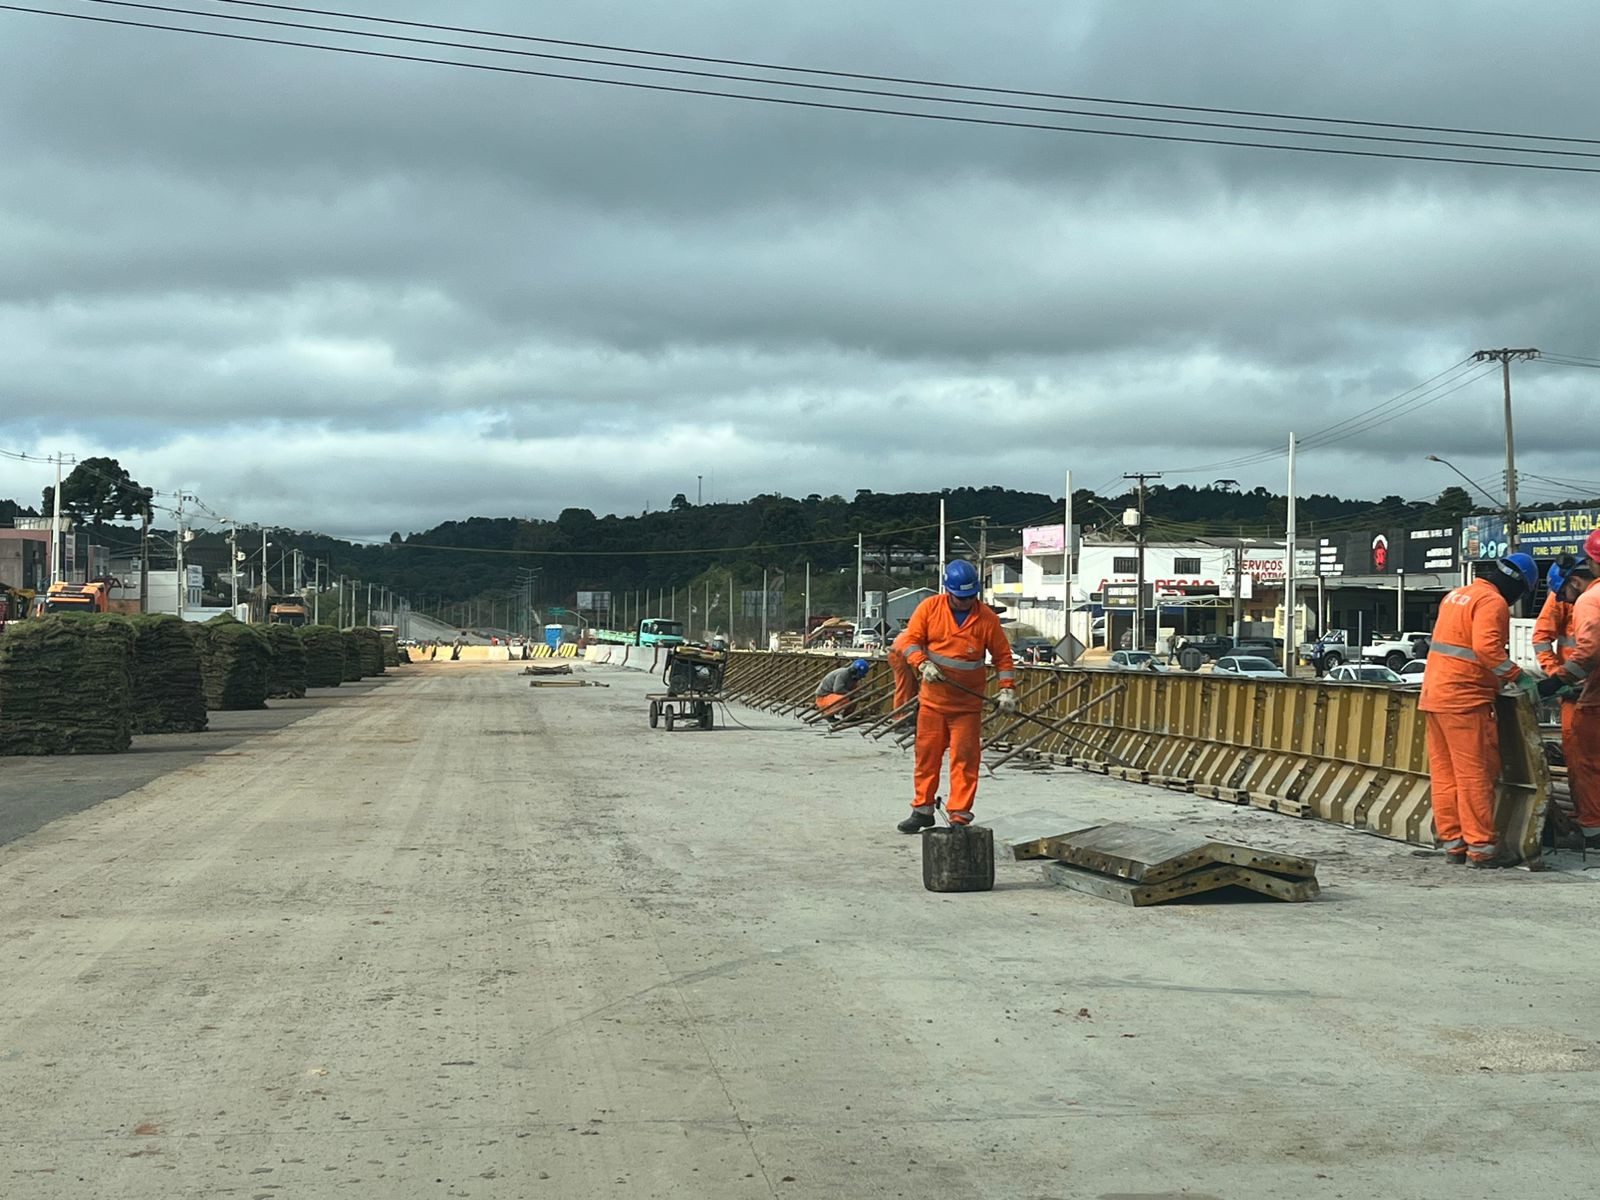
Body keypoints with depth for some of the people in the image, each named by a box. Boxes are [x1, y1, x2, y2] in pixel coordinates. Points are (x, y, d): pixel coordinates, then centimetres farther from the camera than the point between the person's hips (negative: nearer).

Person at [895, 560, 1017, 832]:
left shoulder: (986, 618, -4)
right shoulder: (929, 608, -2)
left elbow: (1002, 655, 3)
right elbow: (911, 640, 0)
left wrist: (1007, 689, -7)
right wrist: (923, 664, -18)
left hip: (968, 704, -1)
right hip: (933, 699, 1)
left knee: (964, 759, -3)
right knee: (927, 755, 8)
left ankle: (960, 815, 2)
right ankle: (923, 809, 21)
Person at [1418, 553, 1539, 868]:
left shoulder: (1456, 595, 18)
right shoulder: (1493, 602, -10)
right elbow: (1486, 648, -24)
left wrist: (1497, 677, 25)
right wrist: (1518, 676, -18)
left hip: (1434, 695, 9)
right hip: (1465, 699, -9)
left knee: (1444, 772, 10)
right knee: (1476, 773, -4)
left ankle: (1452, 842, 14)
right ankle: (1481, 845, -2)